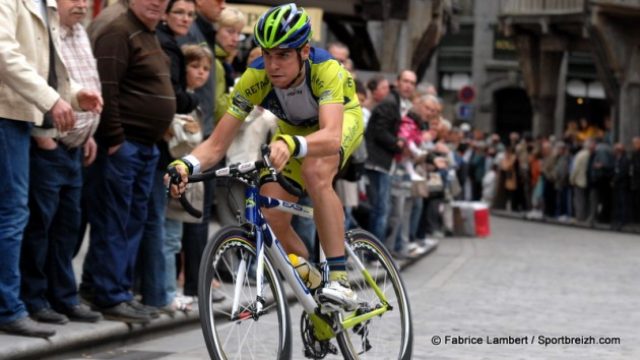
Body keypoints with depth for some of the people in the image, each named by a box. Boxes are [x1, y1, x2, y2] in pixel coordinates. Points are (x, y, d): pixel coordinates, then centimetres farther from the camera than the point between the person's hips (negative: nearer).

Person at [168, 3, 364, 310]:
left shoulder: (326, 70, -40)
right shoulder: (255, 78, -30)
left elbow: (330, 137, -55)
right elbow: (217, 144, -30)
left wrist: (291, 145, -75)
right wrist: (186, 165, -51)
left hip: (341, 119, -4)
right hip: (294, 129, 4)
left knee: (315, 172, -36)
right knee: (272, 218, -11)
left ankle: (339, 279, -33)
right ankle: (316, 292, 11)